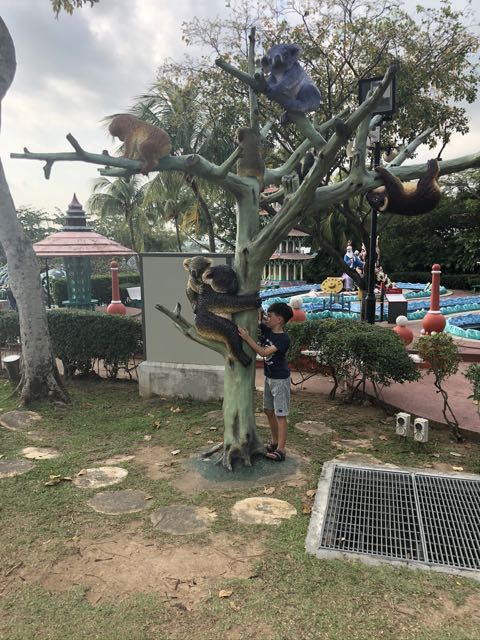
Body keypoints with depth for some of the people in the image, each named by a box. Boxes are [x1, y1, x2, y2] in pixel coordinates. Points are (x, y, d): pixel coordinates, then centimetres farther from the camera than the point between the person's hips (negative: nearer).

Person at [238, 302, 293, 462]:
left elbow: (264, 352, -27)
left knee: (280, 415, -4)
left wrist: (247, 338, -27)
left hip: (280, 380, -8)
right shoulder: (266, 329, 1)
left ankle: (280, 450, 1)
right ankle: (274, 442, 31)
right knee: (269, 411, 16)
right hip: (269, 377, 8)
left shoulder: (284, 339, -21)